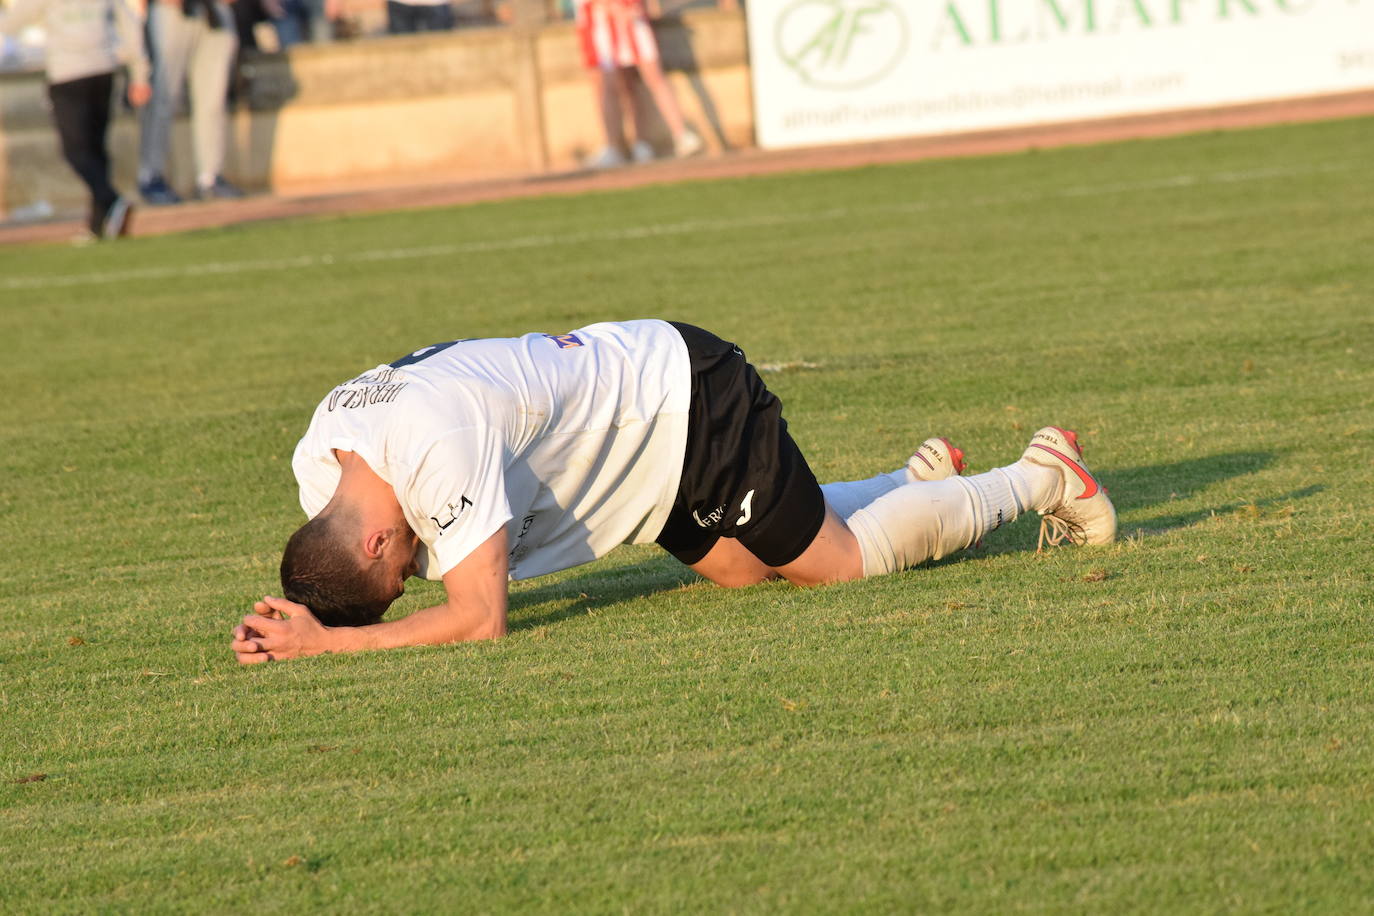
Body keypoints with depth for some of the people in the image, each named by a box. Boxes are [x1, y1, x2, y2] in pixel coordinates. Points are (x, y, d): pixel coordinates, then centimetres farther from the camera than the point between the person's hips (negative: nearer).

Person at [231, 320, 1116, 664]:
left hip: (692, 403, -8)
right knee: (740, 569, 22)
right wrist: (298, 623, -19)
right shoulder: (319, 460, -12)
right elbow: (363, 582, 2)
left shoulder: (433, 445, -38)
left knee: (839, 560, 5)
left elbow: (478, 619, -37)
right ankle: (922, 480, 39)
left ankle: (1037, 479, 24)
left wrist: (324, 641, -37)